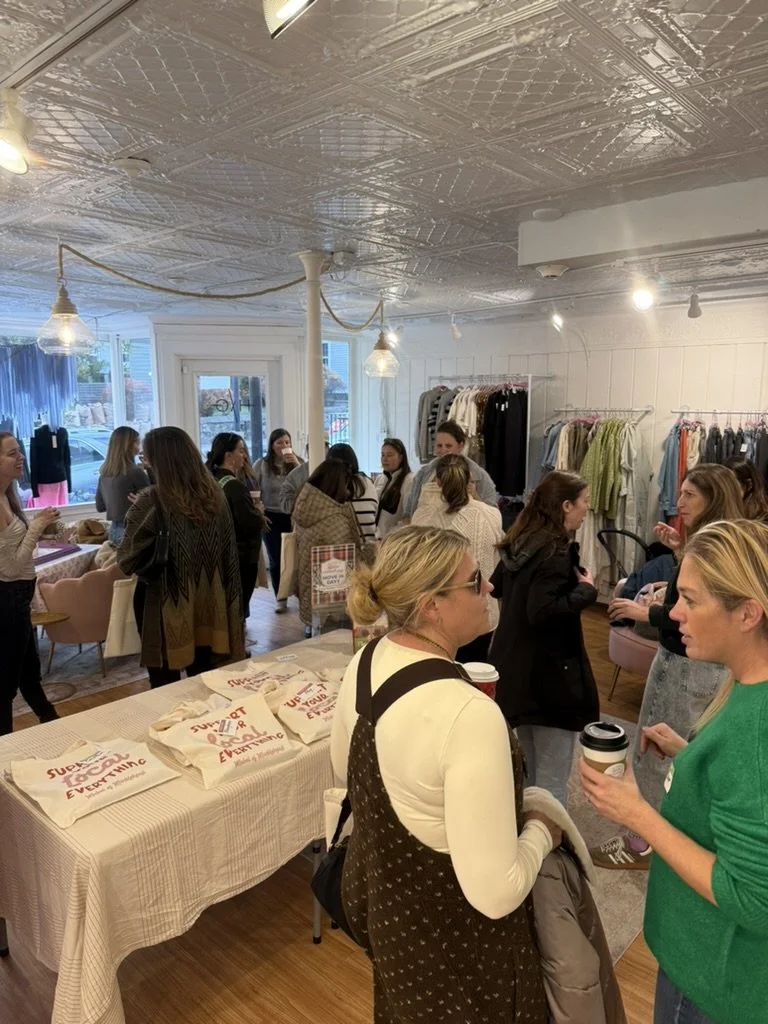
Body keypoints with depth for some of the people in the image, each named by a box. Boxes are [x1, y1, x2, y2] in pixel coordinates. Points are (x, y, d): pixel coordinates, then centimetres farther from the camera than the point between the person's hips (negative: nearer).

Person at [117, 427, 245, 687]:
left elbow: (127, 560, -9)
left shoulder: (151, 502, -18)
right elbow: (228, 554, 5)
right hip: (208, 603, 5)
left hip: (167, 605, -5)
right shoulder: (214, 494, -1)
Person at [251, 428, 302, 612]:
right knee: (276, 560, 6)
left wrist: (297, 465, -19)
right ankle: (280, 599, 19)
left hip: (294, 516, 1)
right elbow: (252, 492, 1)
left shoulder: (298, 462, 3)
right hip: (271, 517, 0)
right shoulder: (262, 465, -1)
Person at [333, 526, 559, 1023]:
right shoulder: (469, 713, -36)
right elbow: (495, 893, -30)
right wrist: (540, 831, -13)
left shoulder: (364, 662, -11)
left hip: (377, 895, 6)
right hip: (451, 933, -6)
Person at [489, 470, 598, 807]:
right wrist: (585, 590, -18)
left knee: (531, 772, 24)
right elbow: (542, 613, -29)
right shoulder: (556, 552, -20)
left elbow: (496, 587, 21)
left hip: (517, 670, 10)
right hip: (548, 675, -10)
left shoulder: (520, 542, 7)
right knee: (552, 780, 2)